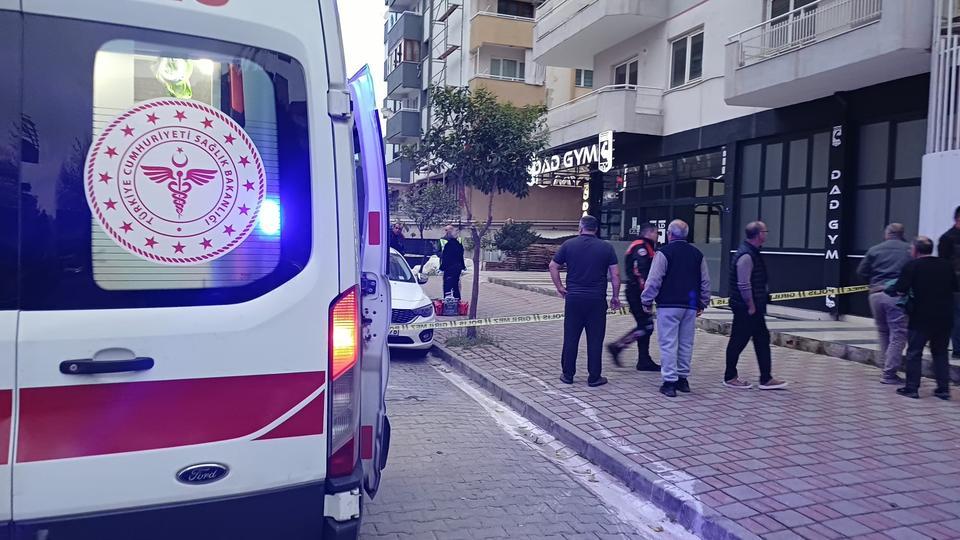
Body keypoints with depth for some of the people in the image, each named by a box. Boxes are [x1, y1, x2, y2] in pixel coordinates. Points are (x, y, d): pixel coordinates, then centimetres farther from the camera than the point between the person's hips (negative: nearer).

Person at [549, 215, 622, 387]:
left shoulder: (568, 245, 2)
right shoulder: (606, 248, 2)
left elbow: (553, 266, 4)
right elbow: (615, 274, 0)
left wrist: (559, 287, 12)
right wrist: (615, 296, 8)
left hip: (573, 297, 1)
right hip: (597, 299, -1)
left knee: (570, 338, 8)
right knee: (595, 339, 5)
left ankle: (568, 375, 14)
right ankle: (594, 377, 9)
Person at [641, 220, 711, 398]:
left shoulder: (664, 253, -8)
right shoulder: (697, 254, 10)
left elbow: (653, 280, -10)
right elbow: (705, 282, 14)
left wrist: (647, 301, 0)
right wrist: (702, 303, 23)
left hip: (668, 305, -5)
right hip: (691, 306, 5)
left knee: (668, 343, -2)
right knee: (686, 343, 13)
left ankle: (670, 382, -4)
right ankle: (683, 379, 21)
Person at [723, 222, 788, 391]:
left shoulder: (752, 253, 14)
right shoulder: (746, 256, -19)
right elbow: (744, 285, -23)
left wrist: (756, 306, 19)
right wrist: (751, 306, -17)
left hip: (754, 308, 10)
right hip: (745, 309, -10)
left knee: (762, 340, 12)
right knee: (738, 341, 1)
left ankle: (766, 379, 17)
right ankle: (730, 378, 13)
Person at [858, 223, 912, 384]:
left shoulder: (874, 250, 7)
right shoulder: (909, 250, 1)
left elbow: (862, 272, 7)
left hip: (876, 294, 4)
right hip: (897, 295, -3)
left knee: (883, 333, 16)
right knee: (898, 334, 1)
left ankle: (889, 369, 20)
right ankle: (889, 374, -2)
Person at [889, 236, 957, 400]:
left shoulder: (912, 266, -10)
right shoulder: (946, 265, 4)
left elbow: (900, 291, -15)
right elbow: (955, 289, 14)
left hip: (921, 318, -4)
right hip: (944, 317, 5)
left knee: (914, 353, 6)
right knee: (940, 353, 16)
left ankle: (912, 388, 7)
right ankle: (943, 389, 16)